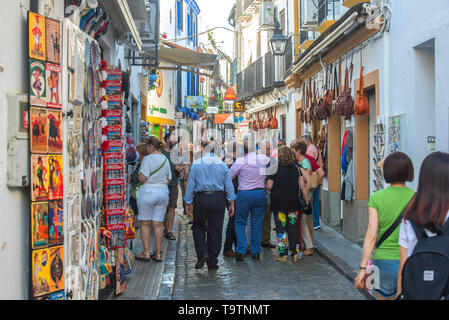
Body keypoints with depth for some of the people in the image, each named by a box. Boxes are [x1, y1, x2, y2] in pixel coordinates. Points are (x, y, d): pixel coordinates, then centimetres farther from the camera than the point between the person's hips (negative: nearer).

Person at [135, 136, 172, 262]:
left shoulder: (148, 159, -11)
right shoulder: (165, 159, 9)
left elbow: (142, 178, -16)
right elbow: (168, 180, 12)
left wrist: (139, 173, 4)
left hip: (148, 192, -6)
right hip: (163, 193, 6)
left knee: (145, 223, 3)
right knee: (158, 224, 7)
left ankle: (146, 253, 3)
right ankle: (158, 254, 9)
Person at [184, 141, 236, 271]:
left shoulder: (196, 164, 0)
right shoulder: (222, 164, 3)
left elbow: (190, 184, -1)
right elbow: (229, 186, 3)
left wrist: (188, 202, 5)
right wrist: (231, 204, 9)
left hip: (201, 198, -1)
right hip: (218, 198, 1)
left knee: (198, 227, 14)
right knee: (215, 230, 6)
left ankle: (202, 253, -5)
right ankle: (212, 263, 10)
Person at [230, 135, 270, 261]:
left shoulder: (240, 161, -10)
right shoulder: (263, 158, -3)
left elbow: (229, 177, -4)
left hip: (244, 194, -2)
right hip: (260, 193, 3)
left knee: (240, 223, 8)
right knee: (257, 223, 10)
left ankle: (241, 251, -2)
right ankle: (256, 252, 14)